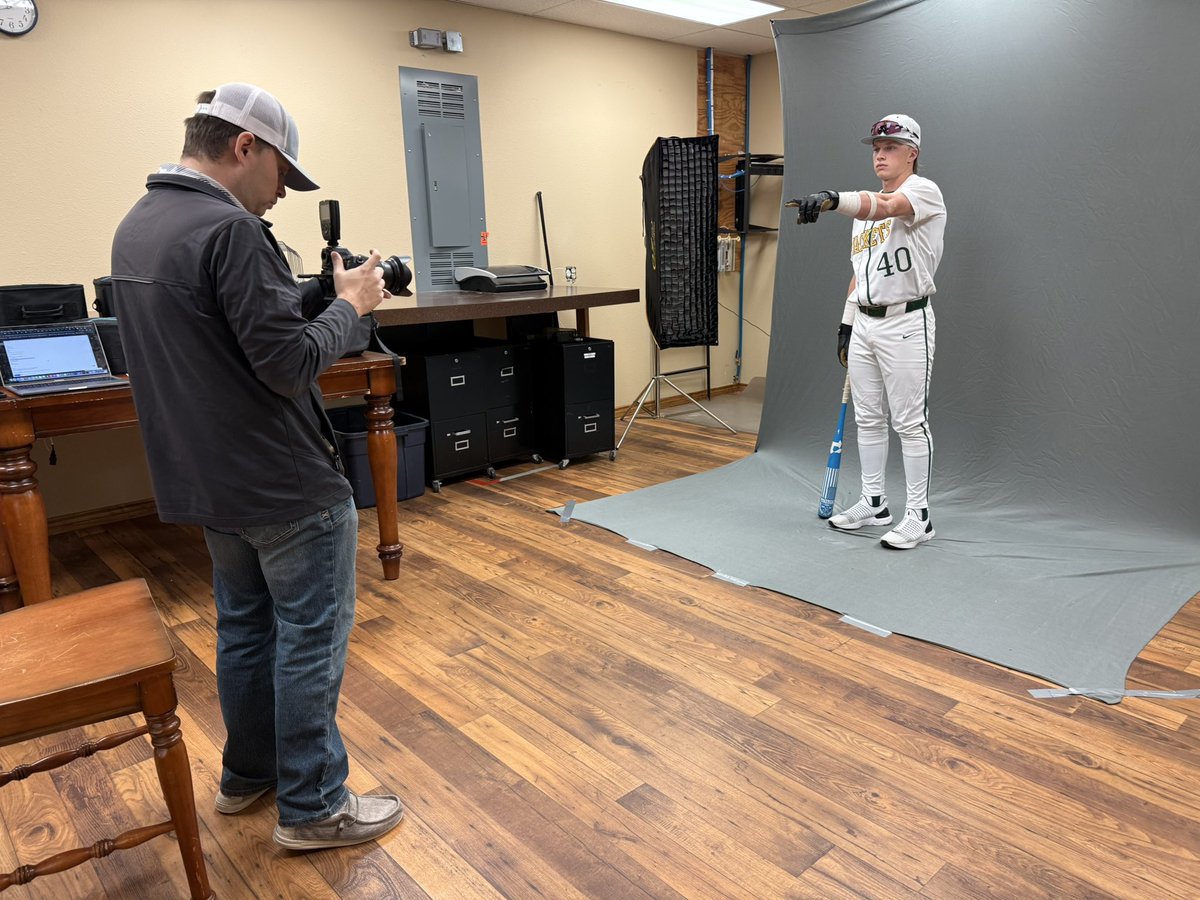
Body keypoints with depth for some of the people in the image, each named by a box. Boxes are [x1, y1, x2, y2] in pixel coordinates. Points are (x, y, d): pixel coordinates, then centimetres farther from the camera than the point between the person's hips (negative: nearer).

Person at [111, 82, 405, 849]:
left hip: (207, 478, 9)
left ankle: (248, 773, 36)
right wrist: (351, 303, -9)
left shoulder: (135, 226, 9)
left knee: (245, 624, 20)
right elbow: (292, 365, -23)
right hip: (287, 482, -9)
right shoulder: (232, 230, -21)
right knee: (312, 637, 3)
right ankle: (313, 808, 16)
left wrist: (314, 294, 11)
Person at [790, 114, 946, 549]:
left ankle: (918, 516, 8)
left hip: (906, 325, -8)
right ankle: (873, 503, 25)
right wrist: (846, 322, 17)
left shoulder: (924, 190, -9)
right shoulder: (865, 206, 17)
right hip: (864, 323, 8)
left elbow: (886, 208, -33)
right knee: (867, 419, 13)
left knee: (909, 423, -3)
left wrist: (832, 199, -49)